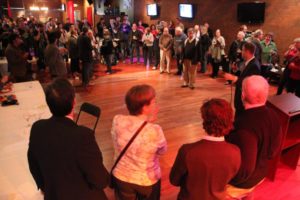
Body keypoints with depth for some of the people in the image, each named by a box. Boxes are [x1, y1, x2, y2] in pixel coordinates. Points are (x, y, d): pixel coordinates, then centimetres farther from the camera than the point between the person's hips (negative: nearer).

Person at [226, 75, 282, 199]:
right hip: (260, 174, 7)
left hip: (240, 182, -6)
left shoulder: (245, 127, -40)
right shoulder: (273, 116, -13)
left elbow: (243, 171, -32)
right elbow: (274, 151, 1)